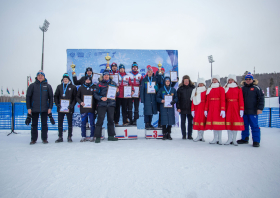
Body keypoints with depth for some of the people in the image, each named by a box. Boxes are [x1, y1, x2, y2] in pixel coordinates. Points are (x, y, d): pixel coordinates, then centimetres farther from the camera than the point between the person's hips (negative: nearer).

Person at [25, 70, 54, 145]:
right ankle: (33, 139, 18)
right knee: (34, 124, 7)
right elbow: (28, 97, 4)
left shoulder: (48, 86, 4)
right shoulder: (32, 85, 3)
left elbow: (51, 97, 5)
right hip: (34, 109, 0)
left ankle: (44, 139, 17)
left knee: (44, 124, 6)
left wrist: (50, 108, -1)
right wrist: (28, 108, -3)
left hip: (44, 109, 0)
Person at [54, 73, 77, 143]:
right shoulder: (59, 87, 9)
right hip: (60, 108, 3)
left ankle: (69, 137, 15)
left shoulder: (73, 87, 2)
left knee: (70, 123, 6)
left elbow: (75, 98, 0)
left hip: (69, 108, -2)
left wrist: (72, 105, -13)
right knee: (60, 123, 6)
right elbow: (56, 96, 9)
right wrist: (57, 104, -5)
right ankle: (60, 137, 16)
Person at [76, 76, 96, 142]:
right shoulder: (81, 88, 10)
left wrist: (95, 104, -6)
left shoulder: (94, 87, 7)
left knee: (92, 123, 2)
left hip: (91, 108, -1)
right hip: (83, 108, 1)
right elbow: (77, 97, 10)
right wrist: (80, 102, -9)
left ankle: (92, 136, 11)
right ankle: (83, 136, 14)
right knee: (83, 123, 5)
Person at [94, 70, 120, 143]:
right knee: (100, 120, -5)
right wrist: (101, 98, -16)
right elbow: (95, 94, -1)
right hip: (102, 104, -3)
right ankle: (97, 137, 1)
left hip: (111, 104, 3)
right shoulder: (100, 84, 4)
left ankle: (111, 136, 19)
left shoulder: (113, 83, 12)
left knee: (111, 120, 9)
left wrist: (117, 92, -7)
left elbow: (117, 94, 15)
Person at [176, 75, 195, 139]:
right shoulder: (180, 88, 3)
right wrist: (178, 107, -7)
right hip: (182, 108, 0)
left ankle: (189, 135, 16)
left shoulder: (192, 88, 3)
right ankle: (184, 135, 15)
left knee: (190, 122, 6)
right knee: (183, 122, 6)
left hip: (190, 108, 0)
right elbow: (178, 98, 1)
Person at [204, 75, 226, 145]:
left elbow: (223, 100, -6)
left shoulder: (221, 89, 2)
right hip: (211, 109, 4)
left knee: (219, 122, -5)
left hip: (218, 108, -4)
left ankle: (219, 139, 3)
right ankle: (215, 138, 11)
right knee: (213, 122, 3)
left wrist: (223, 110, -15)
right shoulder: (209, 89, 15)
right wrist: (206, 109, 8)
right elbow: (207, 100, 13)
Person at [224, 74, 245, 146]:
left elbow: (241, 99, -1)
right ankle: (230, 139, 10)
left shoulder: (238, 88, 4)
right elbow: (224, 100, 6)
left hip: (235, 107, -1)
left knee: (236, 122, 0)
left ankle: (234, 139, 9)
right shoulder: (226, 88, 9)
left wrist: (241, 109, -8)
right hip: (228, 107, 1)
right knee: (228, 121, 0)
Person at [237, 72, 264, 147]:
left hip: (253, 111, -4)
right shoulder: (242, 88, 12)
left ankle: (256, 141, 7)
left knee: (254, 126, -1)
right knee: (244, 125, 12)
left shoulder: (256, 88, 1)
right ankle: (244, 139, 23)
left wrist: (260, 108, -11)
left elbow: (261, 99, -3)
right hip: (244, 111, 5)